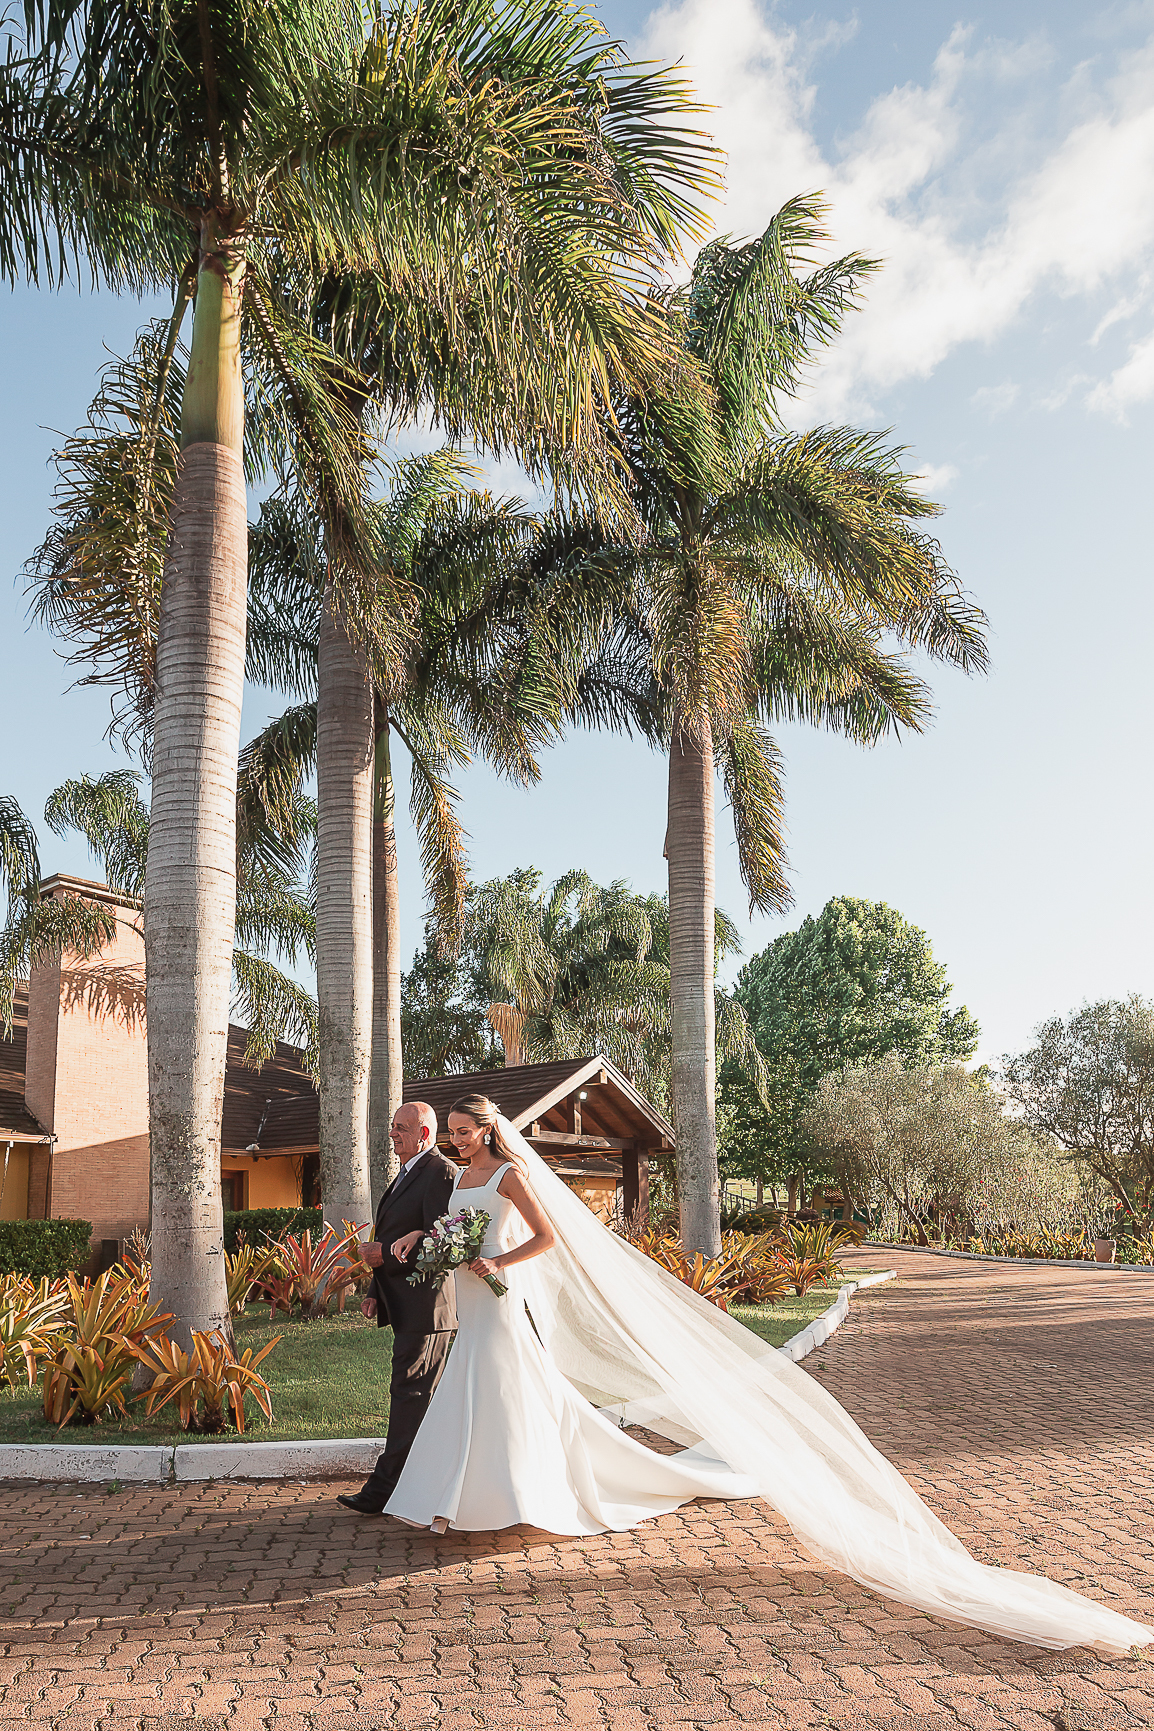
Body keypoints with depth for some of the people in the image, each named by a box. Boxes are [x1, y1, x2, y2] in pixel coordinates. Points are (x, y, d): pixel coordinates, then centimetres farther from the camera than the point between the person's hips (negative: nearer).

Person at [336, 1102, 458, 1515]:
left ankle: (385, 1488, -1)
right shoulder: (408, 1174, 19)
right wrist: (376, 1293, 16)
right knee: (429, 1399, 15)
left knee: (409, 1395, -5)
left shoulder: (442, 1173, -14)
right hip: (407, 1307, 10)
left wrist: (384, 1256, -16)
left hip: (425, 1306, -10)